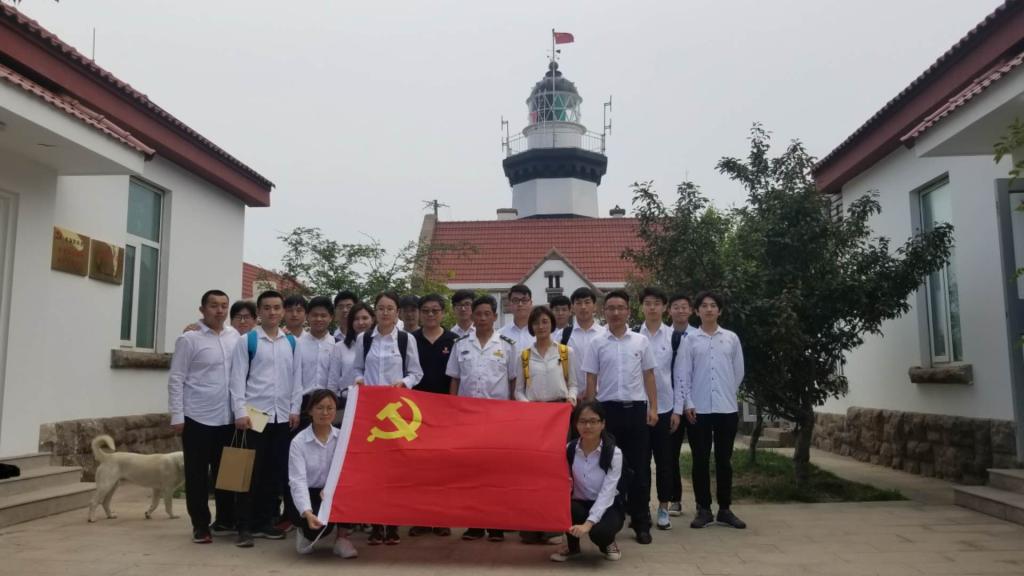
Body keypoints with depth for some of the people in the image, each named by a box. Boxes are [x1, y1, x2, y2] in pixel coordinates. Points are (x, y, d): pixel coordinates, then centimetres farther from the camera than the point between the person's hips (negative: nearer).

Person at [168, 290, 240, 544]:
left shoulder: (235, 336, 6)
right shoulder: (189, 339, -6)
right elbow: (176, 380, -6)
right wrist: (177, 416, -10)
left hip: (227, 418, 4)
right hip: (197, 417, -4)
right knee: (197, 474, 5)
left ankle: (226, 520, 26)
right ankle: (200, 525, 17)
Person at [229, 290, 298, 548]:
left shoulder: (292, 342, 10)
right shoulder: (247, 341, 1)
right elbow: (238, 378, -3)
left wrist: (295, 409, 3)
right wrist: (240, 412, -11)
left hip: (282, 416, 4)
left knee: (276, 471, 8)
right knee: (252, 471, -1)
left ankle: (264, 521, 20)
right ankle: (245, 526, 7)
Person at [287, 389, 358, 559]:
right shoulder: (298, 442, -11)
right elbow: (298, 481, -22)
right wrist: (307, 512, -38)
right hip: (306, 497, -2)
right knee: (321, 524, -33)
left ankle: (341, 537, -10)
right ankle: (306, 532, 8)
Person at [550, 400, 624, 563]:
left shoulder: (614, 453, -17)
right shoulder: (569, 450, -6)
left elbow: (607, 492, -23)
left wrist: (588, 523, -34)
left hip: (607, 506, -2)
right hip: (580, 504, 3)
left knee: (599, 530, -35)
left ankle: (608, 543, 7)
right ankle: (572, 545, 2)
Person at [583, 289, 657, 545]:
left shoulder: (641, 341, 6)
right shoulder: (597, 343, 4)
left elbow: (649, 376, 9)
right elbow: (591, 380, 5)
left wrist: (653, 407, 1)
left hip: (636, 408, 1)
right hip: (608, 408, 0)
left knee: (639, 467, 4)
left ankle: (641, 523, 12)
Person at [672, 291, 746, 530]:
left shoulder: (732, 338, 6)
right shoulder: (690, 340, 2)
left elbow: (738, 372, 11)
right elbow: (682, 375, -1)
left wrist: (727, 396, 13)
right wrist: (686, 405, -8)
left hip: (727, 409, 1)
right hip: (698, 410, -1)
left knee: (724, 460, 7)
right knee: (701, 461, 4)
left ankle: (725, 509, 17)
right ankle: (703, 509, 13)